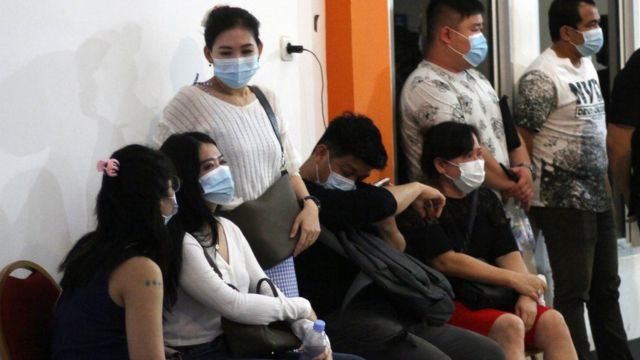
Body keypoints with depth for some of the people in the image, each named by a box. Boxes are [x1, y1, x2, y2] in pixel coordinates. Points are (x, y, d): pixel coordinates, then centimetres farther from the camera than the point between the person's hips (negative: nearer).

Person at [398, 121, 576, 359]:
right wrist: (515, 280, -13)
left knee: (552, 322, -17)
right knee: (509, 326, -31)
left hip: (492, 297, 7)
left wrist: (526, 294, -12)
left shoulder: (486, 200, 16)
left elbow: (509, 254, 9)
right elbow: (445, 262, -15)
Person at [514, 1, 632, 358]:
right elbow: (521, 141, -15)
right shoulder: (542, 77, -16)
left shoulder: (587, 65, 11)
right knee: (574, 292, -4)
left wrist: (605, 180, 16)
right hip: (565, 204, -9)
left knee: (606, 286, 16)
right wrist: (528, 194, -12)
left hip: (598, 197, 9)